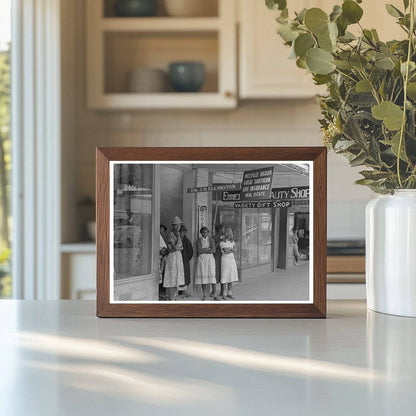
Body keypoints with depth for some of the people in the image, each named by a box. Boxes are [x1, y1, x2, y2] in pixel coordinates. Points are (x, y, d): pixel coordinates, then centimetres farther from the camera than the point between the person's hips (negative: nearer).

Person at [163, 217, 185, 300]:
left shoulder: (178, 234, 13)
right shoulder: (170, 234, -12)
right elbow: (175, 247, -20)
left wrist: (178, 248, -3)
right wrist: (178, 236, -14)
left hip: (179, 256, 8)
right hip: (172, 256, -8)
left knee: (177, 279, 9)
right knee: (171, 279, -7)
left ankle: (175, 298, 14)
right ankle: (170, 299, -5)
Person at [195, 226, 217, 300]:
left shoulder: (211, 240, 8)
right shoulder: (199, 240, 6)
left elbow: (213, 250, -4)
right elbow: (199, 250, -8)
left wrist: (203, 251, -5)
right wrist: (208, 249, -5)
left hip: (210, 259, 0)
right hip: (201, 259, 0)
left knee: (209, 275, -8)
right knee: (203, 276, -3)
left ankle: (207, 293, -2)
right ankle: (204, 294, 3)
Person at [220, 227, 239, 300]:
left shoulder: (232, 242, 10)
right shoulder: (222, 242, -7)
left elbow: (234, 250, -3)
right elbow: (226, 251, -17)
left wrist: (229, 249, -15)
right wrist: (231, 249, -5)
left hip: (232, 260, 5)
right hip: (225, 260, -5)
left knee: (231, 277, 6)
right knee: (225, 278, -6)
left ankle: (229, 293, 14)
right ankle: (224, 294, -1)